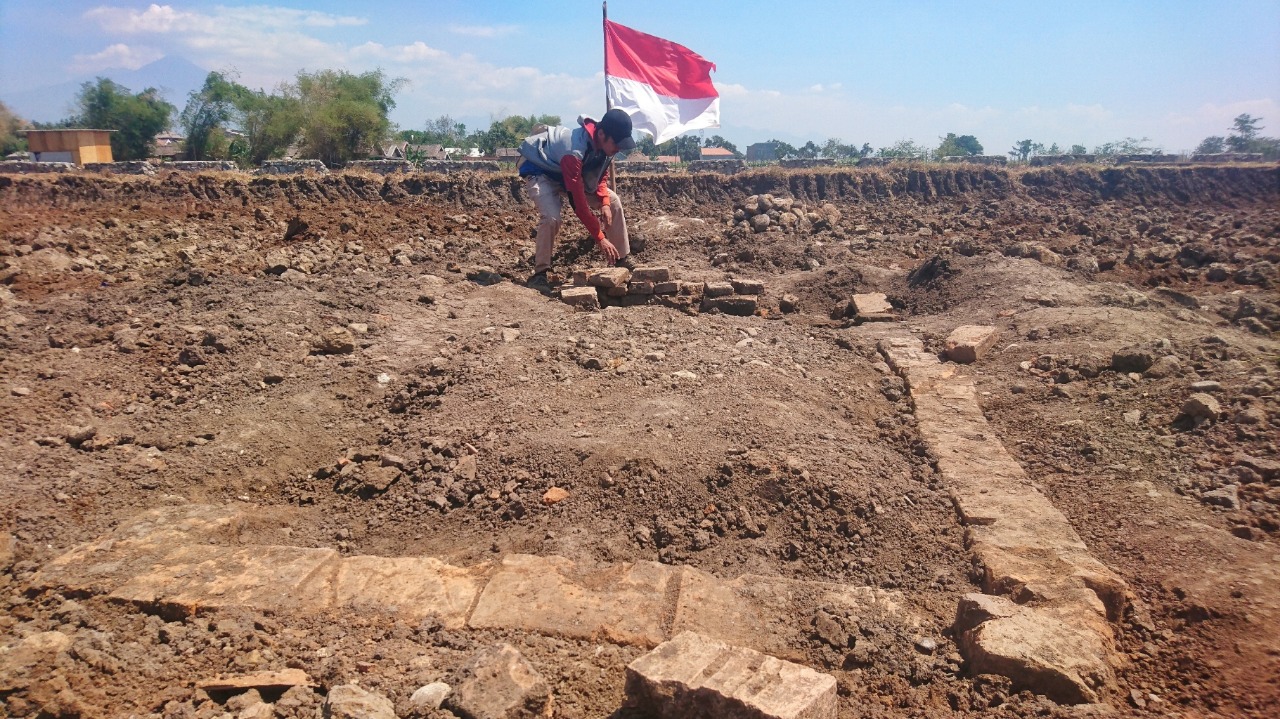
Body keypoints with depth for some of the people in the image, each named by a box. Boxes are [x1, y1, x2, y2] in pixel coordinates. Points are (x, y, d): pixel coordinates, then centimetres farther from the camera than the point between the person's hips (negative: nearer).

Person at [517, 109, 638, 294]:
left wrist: (604, 202, -19)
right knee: (551, 217, -33)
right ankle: (539, 274, -19)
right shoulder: (574, 151, -41)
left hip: (572, 173, 8)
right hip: (540, 170, -8)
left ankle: (623, 260, 9)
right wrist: (600, 238, -37)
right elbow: (578, 202, -40)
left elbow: (602, 175, 1)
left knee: (613, 202, -1)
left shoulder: (604, 143, -18)